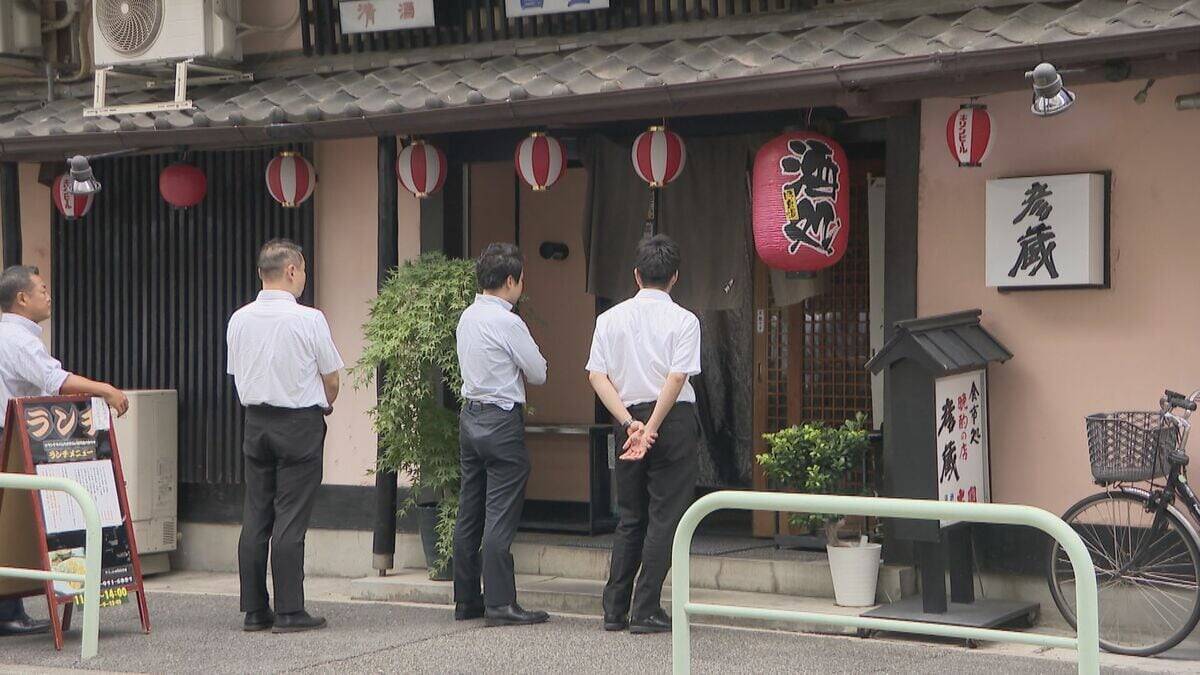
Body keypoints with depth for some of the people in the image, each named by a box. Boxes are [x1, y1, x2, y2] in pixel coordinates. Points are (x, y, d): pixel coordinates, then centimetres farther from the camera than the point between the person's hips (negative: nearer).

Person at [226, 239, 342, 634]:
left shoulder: (239, 320, 3)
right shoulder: (308, 320, -13)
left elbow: (238, 375, 13)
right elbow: (331, 380, -4)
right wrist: (323, 406, 18)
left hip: (255, 420, 5)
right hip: (299, 423, -5)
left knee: (255, 517, 9)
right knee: (290, 520, -4)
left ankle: (254, 610, 13)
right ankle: (289, 612, -2)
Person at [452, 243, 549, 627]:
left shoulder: (467, 317, 10)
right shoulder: (508, 323, -15)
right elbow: (538, 374, -7)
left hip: (470, 416, 9)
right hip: (502, 420, -9)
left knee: (469, 512, 12)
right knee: (500, 516, -6)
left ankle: (466, 599, 19)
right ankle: (500, 604, -5)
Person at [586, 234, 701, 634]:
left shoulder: (611, 319, 5)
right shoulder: (683, 320, -6)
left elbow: (597, 376, -1)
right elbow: (677, 378, -15)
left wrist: (631, 423, -6)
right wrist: (652, 428, -15)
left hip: (628, 419, 4)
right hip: (674, 421, -4)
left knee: (629, 516, 14)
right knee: (665, 516, 0)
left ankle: (614, 609, 12)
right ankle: (646, 611, -3)